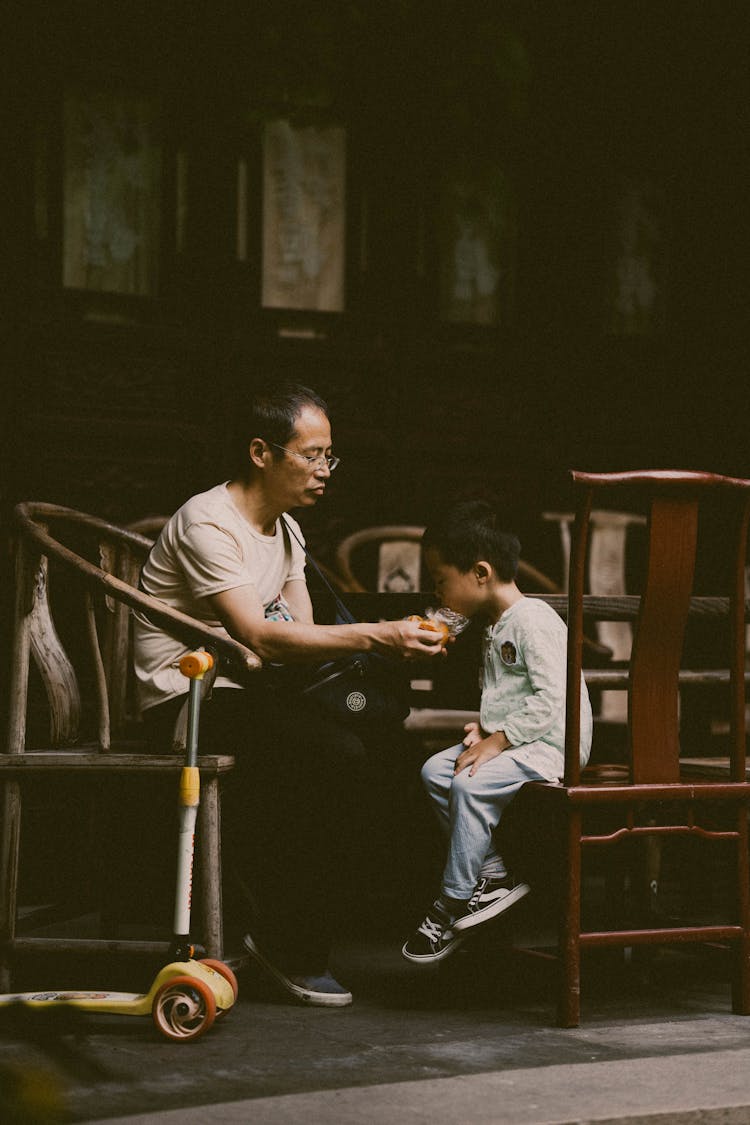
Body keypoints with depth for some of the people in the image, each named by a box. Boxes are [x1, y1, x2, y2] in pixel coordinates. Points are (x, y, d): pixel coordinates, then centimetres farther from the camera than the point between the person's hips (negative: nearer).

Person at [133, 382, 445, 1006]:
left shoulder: (286, 530, 15)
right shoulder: (208, 523, -15)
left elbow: (305, 633, 7)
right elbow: (259, 637, -24)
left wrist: (394, 643, -13)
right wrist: (374, 636, -29)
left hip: (239, 695, 9)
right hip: (186, 702, -8)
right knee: (339, 756, -27)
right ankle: (291, 947, -13)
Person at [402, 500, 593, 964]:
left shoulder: (533, 618, -16)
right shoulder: (496, 626, 16)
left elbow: (551, 698, -24)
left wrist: (498, 740, -23)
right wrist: (484, 727, 5)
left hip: (551, 744, -11)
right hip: (509, 739, 11)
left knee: (471, 784, -26)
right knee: (435, 771, -2)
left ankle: (453, 904, -14)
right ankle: (494, 875, -2)